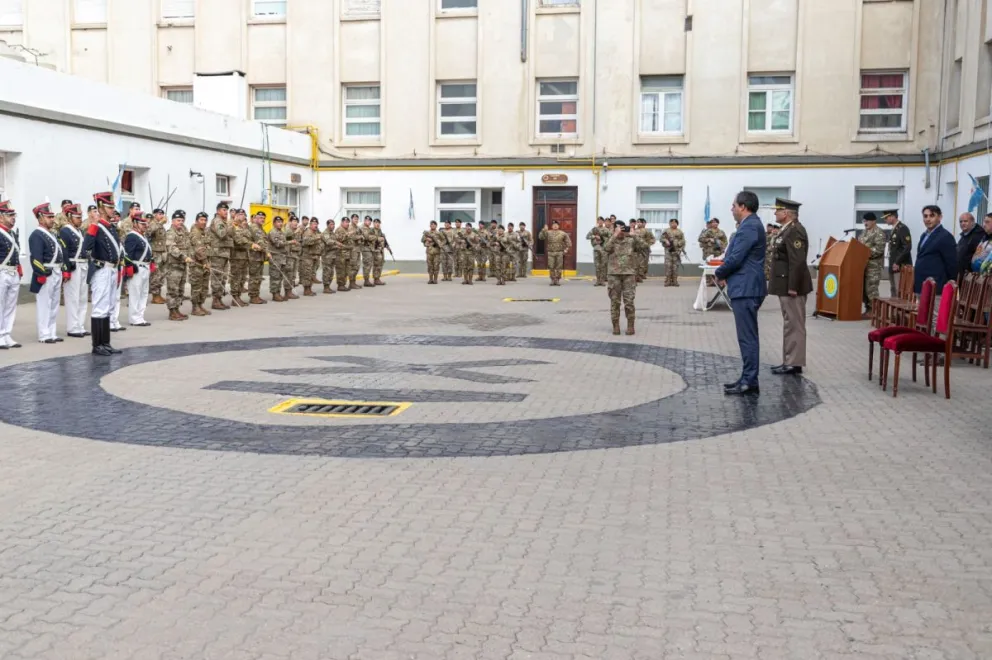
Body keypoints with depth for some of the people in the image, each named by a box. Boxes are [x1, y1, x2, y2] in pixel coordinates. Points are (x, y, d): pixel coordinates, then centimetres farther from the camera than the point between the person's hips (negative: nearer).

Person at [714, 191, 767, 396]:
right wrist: (725, 274, 7)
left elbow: (735, 258, -20)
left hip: (746, 289, -11)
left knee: (748, 337, -7)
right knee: (748, 337, 13)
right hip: (746, 287, 11)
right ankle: (748, 379, 19)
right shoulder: (751, 225, 16)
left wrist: (719, 273, -4)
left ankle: (750, 382, -3)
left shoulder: (749, 227, -16)